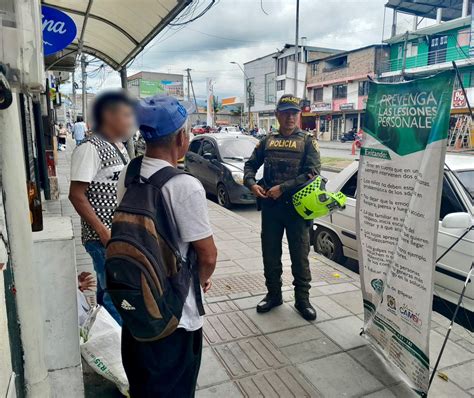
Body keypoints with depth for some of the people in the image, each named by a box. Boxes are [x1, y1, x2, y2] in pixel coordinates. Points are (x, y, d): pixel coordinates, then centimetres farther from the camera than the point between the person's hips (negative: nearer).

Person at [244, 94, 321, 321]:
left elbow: (312, 173, -11)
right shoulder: (267, 141, 10)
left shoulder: (307, 141, 0)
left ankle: (302, 299, 22)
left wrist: (282, 188, -17)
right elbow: (250, 165, 13)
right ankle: (273, 294, 30)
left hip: (297, 206, -3)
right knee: (270, 253, 12)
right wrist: (252, 183, -8)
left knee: (300, 255, 6)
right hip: (270, 206, 3)